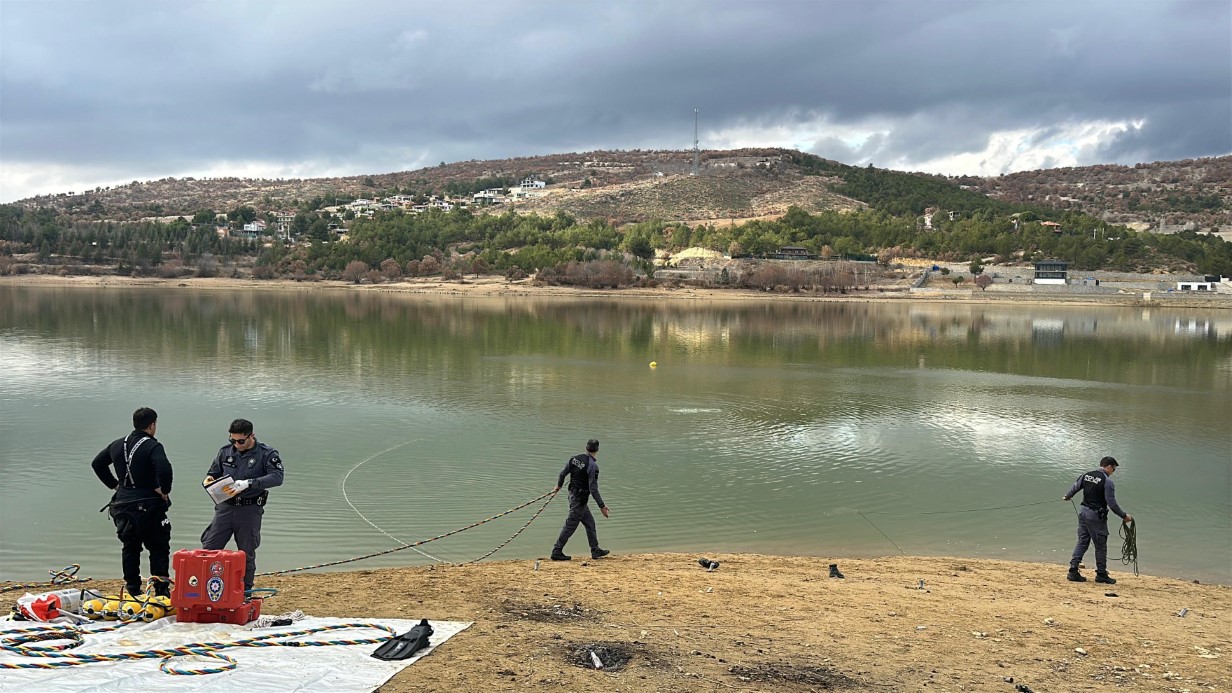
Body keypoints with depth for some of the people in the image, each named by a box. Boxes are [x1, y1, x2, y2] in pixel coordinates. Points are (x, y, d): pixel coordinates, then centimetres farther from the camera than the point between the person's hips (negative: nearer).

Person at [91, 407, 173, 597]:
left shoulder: (118, 445, 9)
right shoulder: (152, 446, -14)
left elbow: (97, 463, 21)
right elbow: (164, 469, -32)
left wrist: (114, 484, 20)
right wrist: (164, 490, -16)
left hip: (123, 504, 6)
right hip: (149, 506, -6)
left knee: (129, 548, 17)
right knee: (158, 549, 4)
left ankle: (133, 588, 20)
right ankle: (161, 589, 1)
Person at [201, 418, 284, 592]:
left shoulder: (267, 454, -7)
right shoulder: (225, 451, 5)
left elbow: (277, 477, -21)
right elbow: (214, 471, 18)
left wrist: (249, 483, -31)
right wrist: (209, 479, -7)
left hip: (250, 510, -3)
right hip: (225, 507, 3)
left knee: (247, 554, 7)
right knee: (209, 548, -1)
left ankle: (245, 592, 18)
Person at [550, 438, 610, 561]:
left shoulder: (574, 459, 0)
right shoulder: (592, 466, -21)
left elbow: (562, 474, 10)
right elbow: (593, 489, -23)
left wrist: (559, 485, 31)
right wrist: (602, 506, -19)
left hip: (572, 494, 8)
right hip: (580, 499, -8)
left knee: (590, 523, 17)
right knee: (570, 526, 0)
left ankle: (595, 551, 24)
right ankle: (557, 552, 6)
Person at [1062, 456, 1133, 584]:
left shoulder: (1086, 476, 4)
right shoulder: (1107, 481, -15)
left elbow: (1074, 488, 16)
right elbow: (1112, 504, -16)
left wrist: (1066, 497, 36)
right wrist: (1124, 516, -5)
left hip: (1083, 512, 7)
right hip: (1096, 516, -7)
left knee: (1082, 542, 12)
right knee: (1101, 546, 6)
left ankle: (1073, 571, 8)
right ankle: (1101, 575, 15)